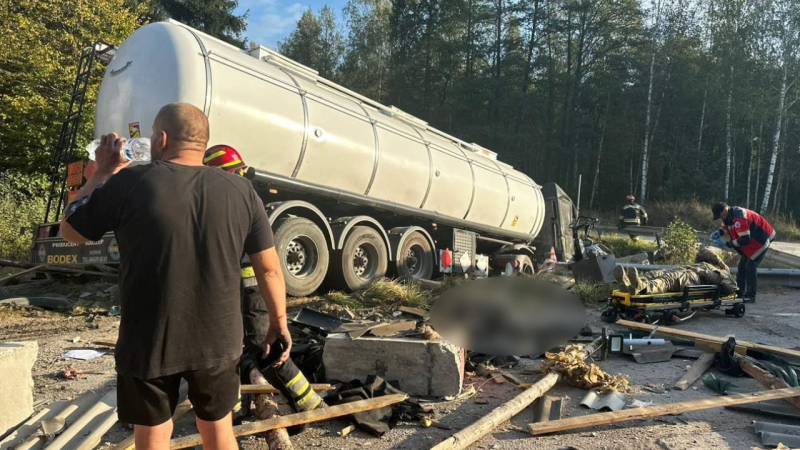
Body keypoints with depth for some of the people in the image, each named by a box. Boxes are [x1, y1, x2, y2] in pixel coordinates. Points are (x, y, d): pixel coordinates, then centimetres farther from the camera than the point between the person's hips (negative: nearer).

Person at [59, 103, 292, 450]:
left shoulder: (129, 183, -12)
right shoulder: (240, 191, -5)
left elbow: (70, 231, 4)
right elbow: (269, 269, -3)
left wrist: (103, 171, 13)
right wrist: (279, 324, 10)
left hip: (148, 345, -1)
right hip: (217, 342, 2)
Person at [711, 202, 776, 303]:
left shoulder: (739, 218, -35)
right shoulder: (728, 215, -6)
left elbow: (744, 240, -36)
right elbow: (726, 228, 14)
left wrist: (727, 244, -29)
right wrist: (719, 232, -8)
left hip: (761, 239, -10)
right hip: (750, 239, 10)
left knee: (750, 266, -12)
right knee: (742, 266, 10)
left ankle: (750, 295, -5)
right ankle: (739, 292, 18)